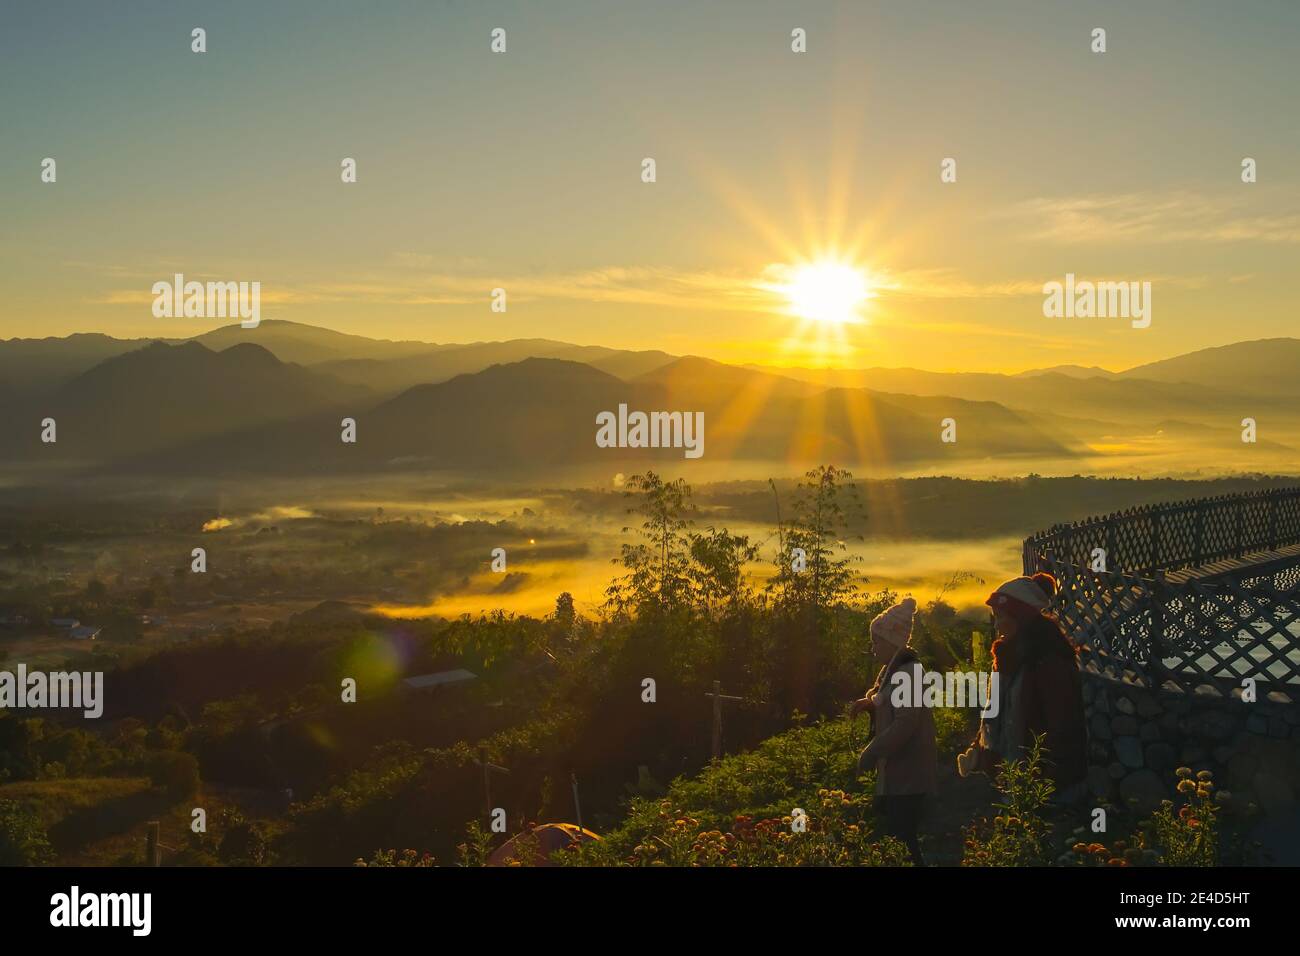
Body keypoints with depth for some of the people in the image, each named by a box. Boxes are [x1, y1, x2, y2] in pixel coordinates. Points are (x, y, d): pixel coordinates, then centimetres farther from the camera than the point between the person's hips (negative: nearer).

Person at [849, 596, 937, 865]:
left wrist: (870, 753, -18)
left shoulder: (909, 672, -18)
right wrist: (869, 704, 4)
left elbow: (905, 723, -24)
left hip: (909, 774, -10)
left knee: (903, 837, -8)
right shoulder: (893, 669, 12)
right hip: (895, 771, 10)